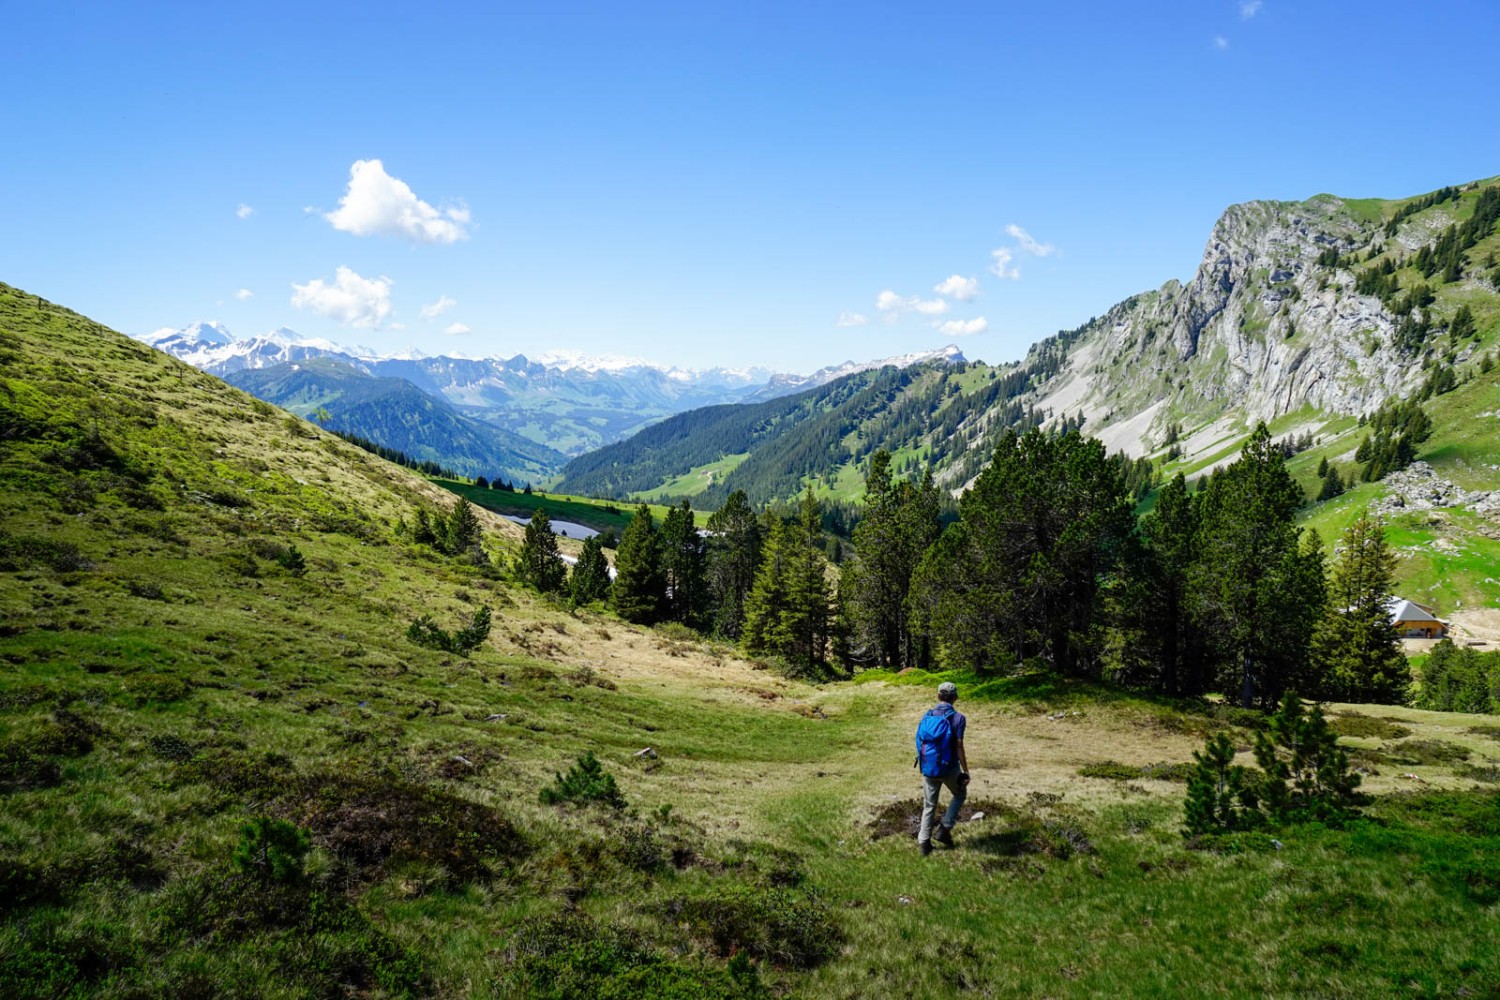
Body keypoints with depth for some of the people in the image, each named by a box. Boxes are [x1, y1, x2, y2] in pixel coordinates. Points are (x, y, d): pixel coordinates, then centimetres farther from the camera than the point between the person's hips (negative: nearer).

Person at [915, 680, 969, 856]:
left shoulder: (927, 716, 3)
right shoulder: (957, 718, -11)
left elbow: (920, 742, 6)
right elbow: (959, 748, -15)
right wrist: (966, 772, -7)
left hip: (928, 768, 4)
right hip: (949, 768, -4)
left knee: (929, 806, 15)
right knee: (960, 794, 24)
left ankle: (923, 842, 12)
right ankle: (944, 829, 14)